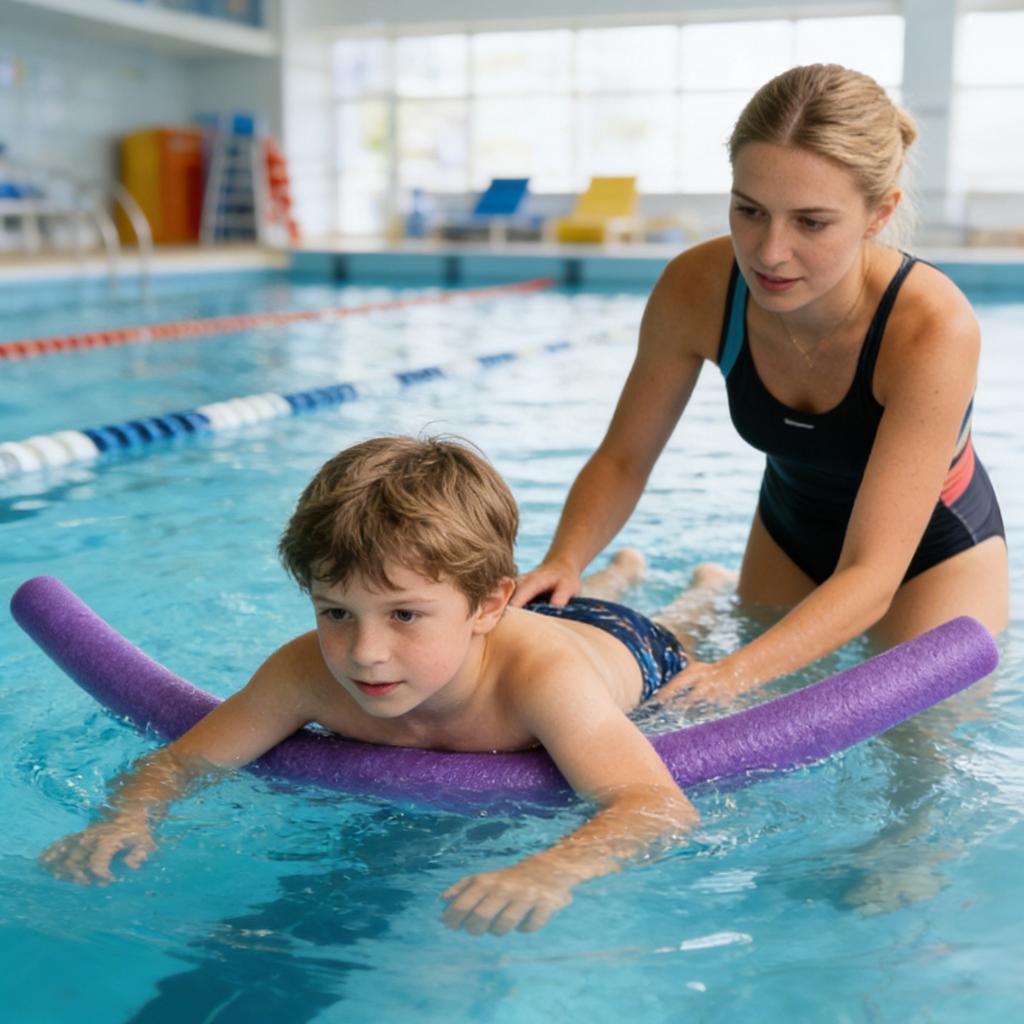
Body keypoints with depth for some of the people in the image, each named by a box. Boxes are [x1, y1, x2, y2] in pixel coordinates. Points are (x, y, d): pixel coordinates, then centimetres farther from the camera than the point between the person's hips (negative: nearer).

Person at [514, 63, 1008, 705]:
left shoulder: (932, 329, -37)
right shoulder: (697, 288, -26)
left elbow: (870, 576, -39)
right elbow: (622, 459, -14)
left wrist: (736, 673, -54)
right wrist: (565, 561, -34)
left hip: (937, 554, -3)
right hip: (790, 532, 3)